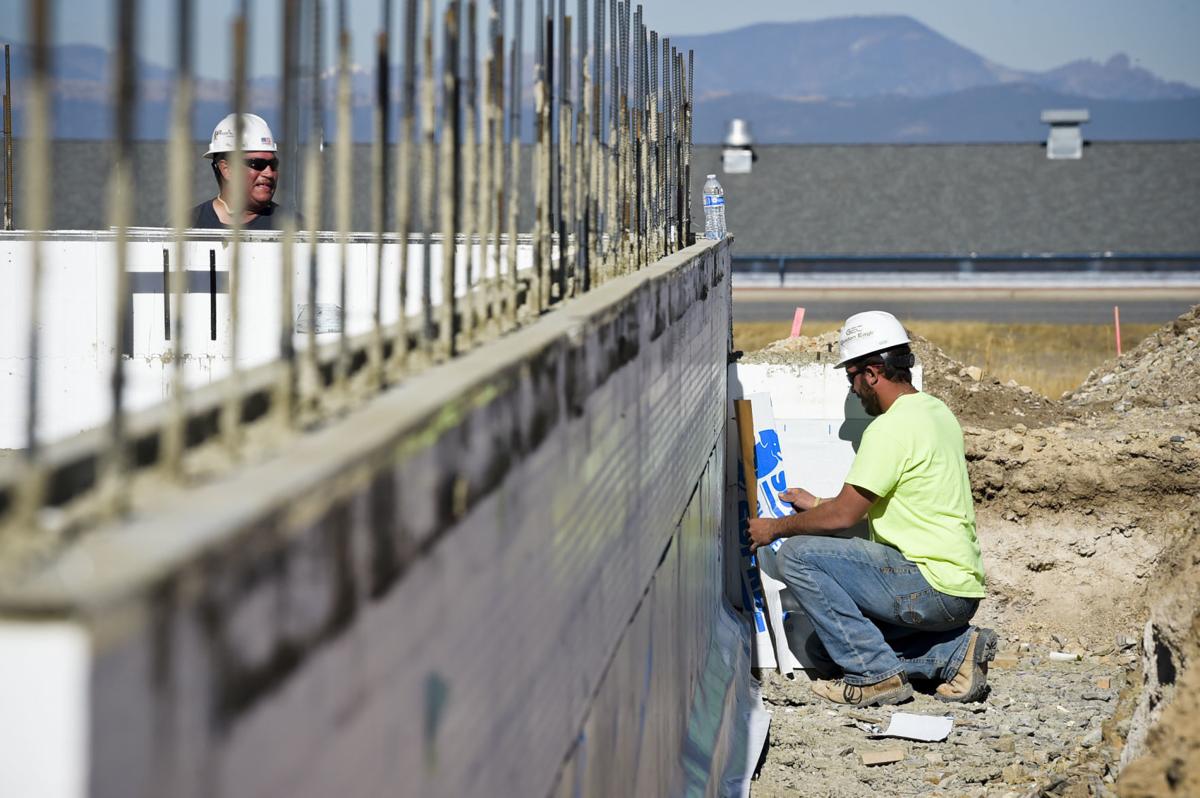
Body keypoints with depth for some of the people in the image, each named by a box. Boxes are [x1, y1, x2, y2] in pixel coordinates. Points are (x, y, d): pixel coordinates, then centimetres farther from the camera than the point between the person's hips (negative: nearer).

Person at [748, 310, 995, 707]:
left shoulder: (891, 428, -16)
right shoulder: (937, 411, 14)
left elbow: (844, 516, -13)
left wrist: (776, 527, 2)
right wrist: (818, 504, 30)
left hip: (931, 586, -10)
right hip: (961, 590, 10)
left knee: (796, 555, -11)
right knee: (825, 645, 17)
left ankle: (876, 674, -9)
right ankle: (955, 649, 8)